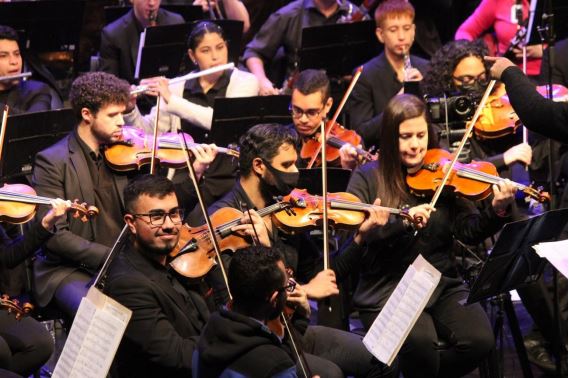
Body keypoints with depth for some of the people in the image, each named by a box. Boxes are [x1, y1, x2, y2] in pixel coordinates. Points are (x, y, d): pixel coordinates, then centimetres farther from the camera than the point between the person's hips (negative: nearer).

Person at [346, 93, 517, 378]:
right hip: (386, 291, -3)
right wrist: (402, 220, -27)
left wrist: (498, 211, -20)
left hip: (442, 287, 3)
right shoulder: (368, 178, 0)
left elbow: (469, 232, -1)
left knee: (479, 340, -21)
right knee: (420, 341, -32)